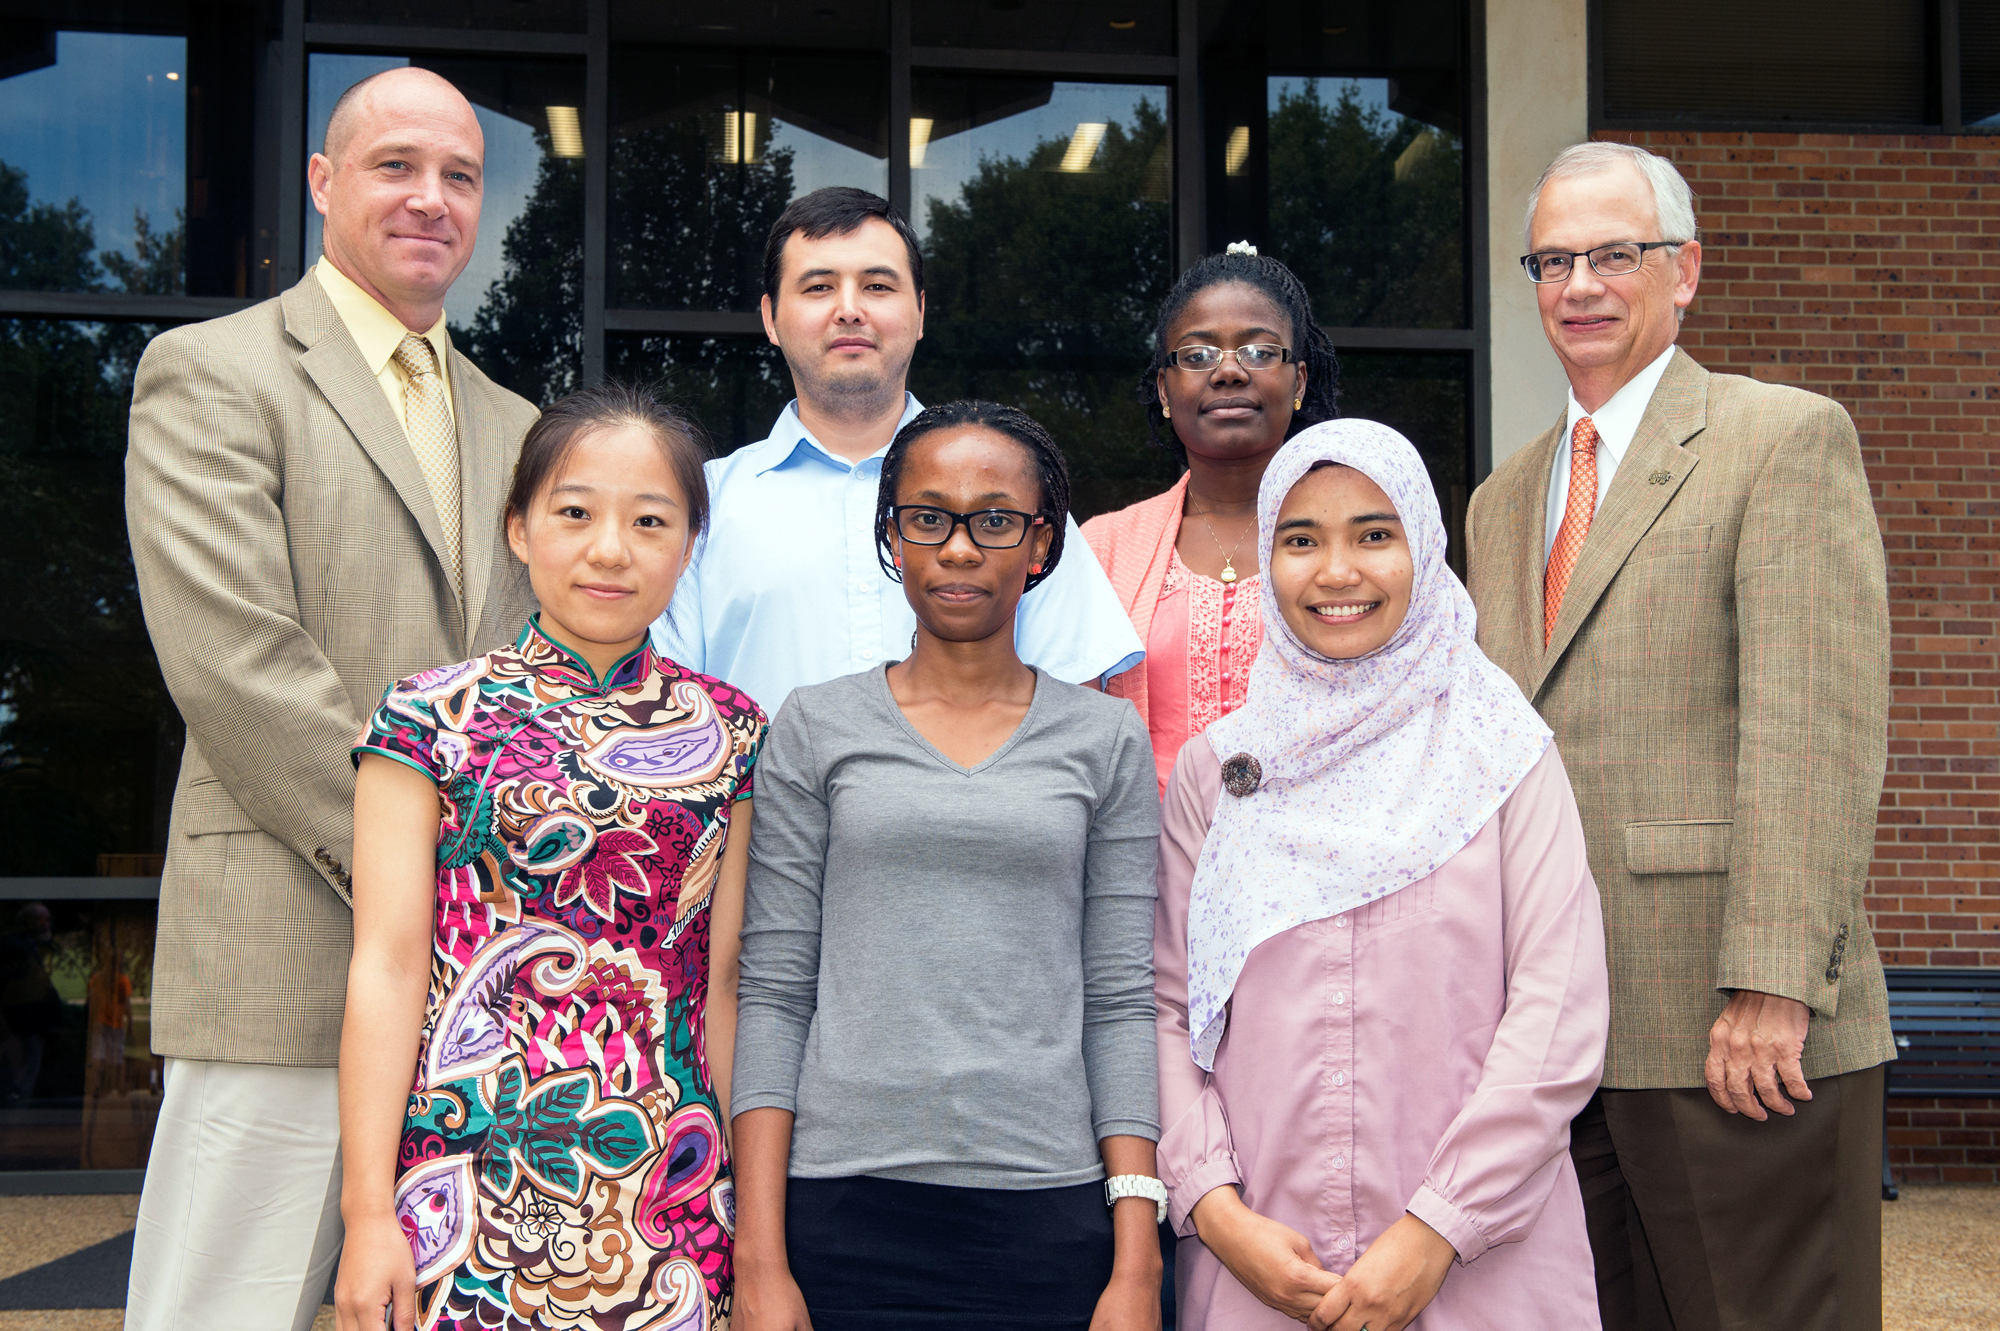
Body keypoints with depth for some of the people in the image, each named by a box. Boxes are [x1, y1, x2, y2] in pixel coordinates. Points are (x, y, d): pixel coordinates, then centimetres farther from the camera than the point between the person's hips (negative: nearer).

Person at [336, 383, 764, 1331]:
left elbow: (725, 975, 8)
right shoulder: (433, 717, 0)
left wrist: (748, 1194, 6)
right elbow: (387, 966, -3)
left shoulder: (727, 731, 7)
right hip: (472, 1175, -2)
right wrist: (368, 1208, -7)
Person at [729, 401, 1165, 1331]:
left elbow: (1122, 1002, 3)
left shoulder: (1106, 740, 6)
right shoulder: (817, 729, 5)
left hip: (1049, 1211, 0)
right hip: (845, 1210, 0)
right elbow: (771, 992, 2)